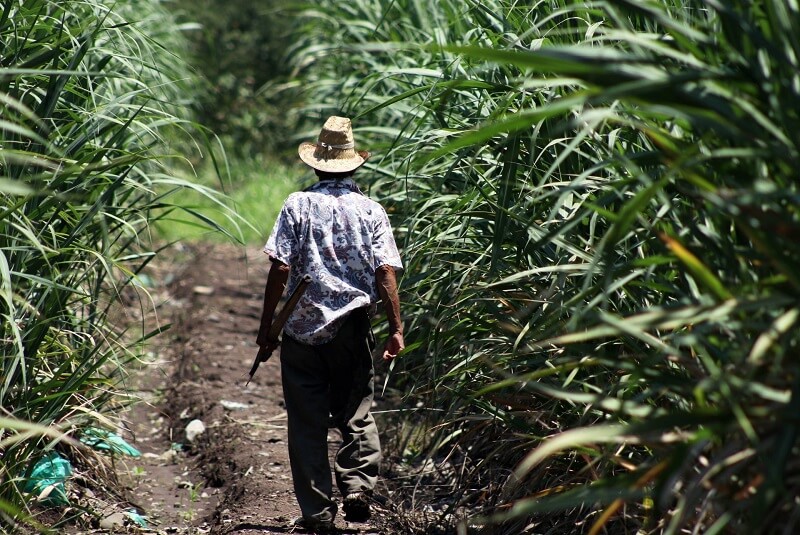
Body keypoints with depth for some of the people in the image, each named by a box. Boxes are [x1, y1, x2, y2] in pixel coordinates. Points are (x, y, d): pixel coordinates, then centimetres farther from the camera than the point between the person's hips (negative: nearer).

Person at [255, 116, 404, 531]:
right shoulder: (371, 210, 1)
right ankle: (357, 486, -4)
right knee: (356, 415, 15)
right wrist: (396, 328, 0)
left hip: (302, 329, -1)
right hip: (353, 330, 1)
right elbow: (386, 273, -5)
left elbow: (280, 269, -8)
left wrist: (266, 326, -2)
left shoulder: (297, 205, -3)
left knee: (307, 424, 5)